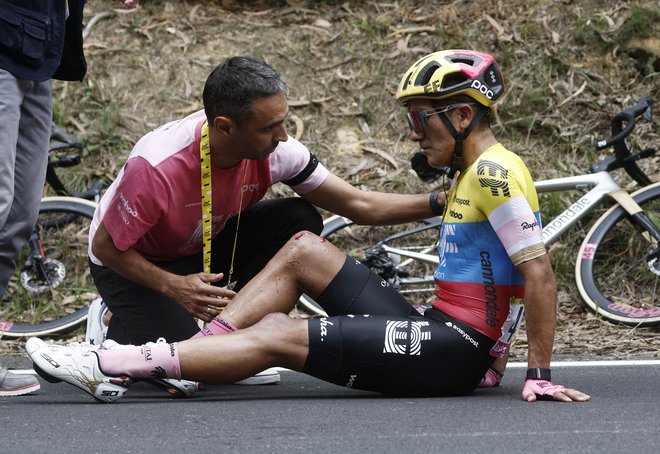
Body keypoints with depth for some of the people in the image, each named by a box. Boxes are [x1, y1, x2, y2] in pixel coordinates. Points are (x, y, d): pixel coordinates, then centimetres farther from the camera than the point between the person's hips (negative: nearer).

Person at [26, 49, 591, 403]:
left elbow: (540, 273, -20)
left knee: (275, 334, -15)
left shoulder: (496, 173, -14)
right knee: (305, 249, 9)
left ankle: (114, 366, -16)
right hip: (439, 335, 10)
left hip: (455, 348, -10)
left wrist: (542, 376, -22)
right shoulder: (474, 172, 17)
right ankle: (199, 347, 2)